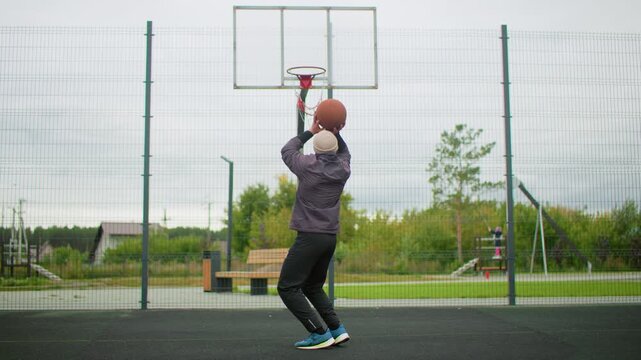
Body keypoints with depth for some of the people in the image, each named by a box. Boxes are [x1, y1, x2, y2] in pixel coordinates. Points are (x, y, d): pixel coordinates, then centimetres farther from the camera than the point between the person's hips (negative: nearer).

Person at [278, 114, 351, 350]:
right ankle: (337, 329, 12)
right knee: (312, 287, 22)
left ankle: (320, 333, -10)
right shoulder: (343, 170, 4)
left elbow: (287, 151, 11)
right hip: (330, 237, 7)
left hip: (309, 237, -7)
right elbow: (344, 153, 30)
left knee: (287, 288, -3)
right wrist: (337, 134, 15)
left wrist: (311, 132, 17)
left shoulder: (309, 166, -10)